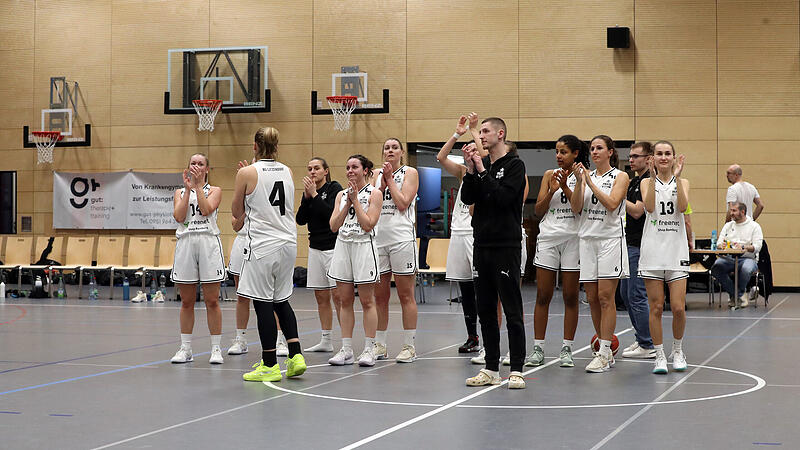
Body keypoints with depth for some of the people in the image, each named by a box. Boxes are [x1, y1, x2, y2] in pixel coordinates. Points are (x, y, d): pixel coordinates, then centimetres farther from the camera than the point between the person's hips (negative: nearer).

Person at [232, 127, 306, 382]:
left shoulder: (247, 173, -7)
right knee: (281, 300, 17)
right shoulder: (287, 172, 7)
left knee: (263, 303, 1)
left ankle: (270, 365, 4)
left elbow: (237, 212, 3)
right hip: (288, 243, 6)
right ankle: (296, 356, 8)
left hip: (262, 245, -6)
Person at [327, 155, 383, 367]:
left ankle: (369, 349, 3)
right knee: (344, 300, 5)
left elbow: (368, 224, -13)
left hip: (364, 246, -5)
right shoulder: (341, 194, 12)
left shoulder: (374, 193, -3)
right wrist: (347, 202, -5)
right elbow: (334, 226, 3)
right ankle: (346, 350, 10)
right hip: (342, 245, 5)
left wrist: (355, 200, -10)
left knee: (367, 301, -1)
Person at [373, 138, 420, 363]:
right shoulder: (377, 174, 14)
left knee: (406, 296, -2)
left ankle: (409, 346, 2)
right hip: (378, 238, 4)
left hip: (401, 237, -4)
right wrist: (382, 183, -5)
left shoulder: (410, 173, 2)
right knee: (380, 296, 8)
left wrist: (390, 179, -3)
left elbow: (403, 203, -9)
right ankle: (379, 346, 15)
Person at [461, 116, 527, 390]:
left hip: (506, 246, -7)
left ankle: (516, 370, -1)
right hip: (482, 244, 7)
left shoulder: (514, 165, -5)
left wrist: (482, 172, -14)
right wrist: (471, 171, -6)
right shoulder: (482, 164, 14)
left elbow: (503, 197, -18)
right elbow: (467, 198, 6)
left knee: (512, 311, -5)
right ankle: (491, 369, 16)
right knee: (486, 310, 9)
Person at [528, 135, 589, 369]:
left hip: (573, 239, -2)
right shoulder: (550, 175, 11)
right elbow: (539, 210, 7)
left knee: (570, 297, 2)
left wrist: (565, 187, -16)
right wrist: (551, 191, -8)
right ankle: (538, 348, 6)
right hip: (548, 237, 2)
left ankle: (566, 349, 8)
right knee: (543, 296, 1)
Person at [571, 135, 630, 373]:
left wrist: (590, 182, -14)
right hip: (588, 239, 5)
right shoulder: (586, 175, 13)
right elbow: (575, 207, 3)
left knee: (605, 296, -9)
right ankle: (605, 351, 14)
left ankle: (604, 354, -7)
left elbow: (612, 204, -13)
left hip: (611, 239, -5)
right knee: (592, 298, 4)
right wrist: (579, 181, -9)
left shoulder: (620, 177, 2)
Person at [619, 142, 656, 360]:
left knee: (637, 295, -8)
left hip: (640, 245, -11)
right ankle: (641, 339, 22)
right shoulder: (634, 181, 16)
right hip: (631, 244, 11)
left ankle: (647, 346, -1)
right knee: (625, 293, 14)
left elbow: (637, 211, -21)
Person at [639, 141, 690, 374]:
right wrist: (653, 177, -16)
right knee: (656, 308, 0)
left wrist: (677, 177, -15)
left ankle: (677, 350, 19)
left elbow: (683, 206, -11)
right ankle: (659, 356, 10)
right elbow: (649, 207, -13)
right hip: (653, 250, -1)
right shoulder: (647, 182, 6)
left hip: (676, 251, 1)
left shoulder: (682, 182, 8)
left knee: (678, 308, -3)